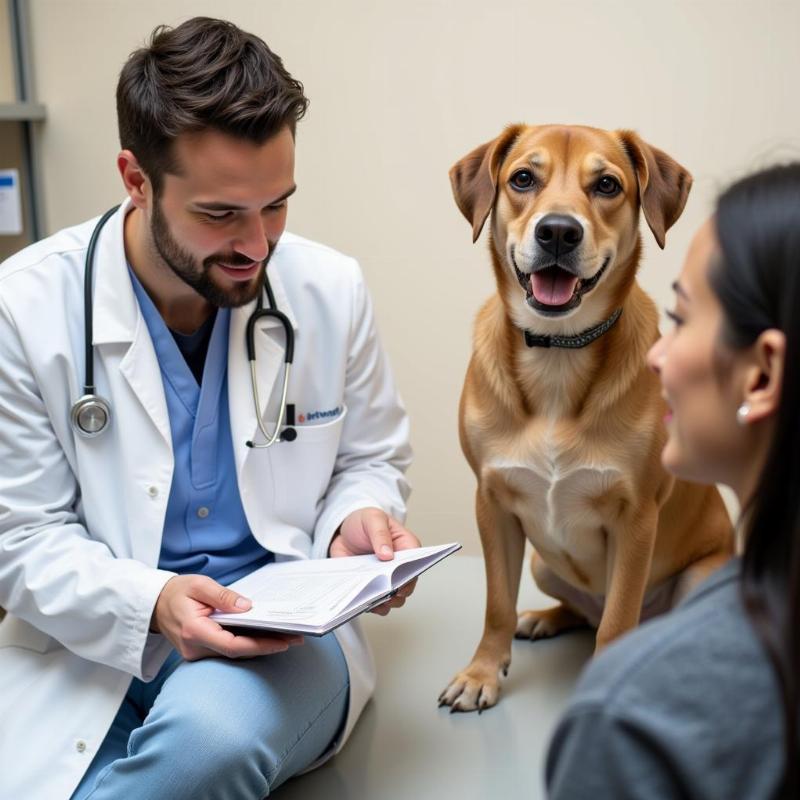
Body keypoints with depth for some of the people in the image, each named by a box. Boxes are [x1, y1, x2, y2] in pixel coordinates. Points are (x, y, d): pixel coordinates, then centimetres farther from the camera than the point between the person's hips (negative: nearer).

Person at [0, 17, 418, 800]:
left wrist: (356, 523, -13)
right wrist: (149, 604, -25)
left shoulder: (331, 291, -4)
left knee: (213, 732, -33)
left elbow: (370, 462, 11)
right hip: (90, 642, 0)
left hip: (287, 625, 1)